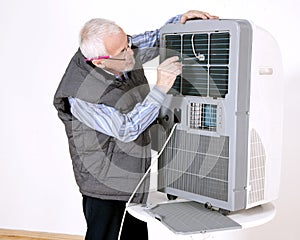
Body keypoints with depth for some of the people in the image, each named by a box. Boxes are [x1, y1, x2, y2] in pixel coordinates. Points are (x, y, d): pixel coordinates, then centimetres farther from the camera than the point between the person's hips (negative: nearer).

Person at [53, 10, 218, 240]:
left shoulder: (127, 53, -9)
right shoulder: (81, 96, -28)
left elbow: (156, 39, 8)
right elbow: (127, 129, -28)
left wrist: (181, 20, -12)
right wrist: (161, 88, -33)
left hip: (137, 178, 7)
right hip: (105, 185, -7)